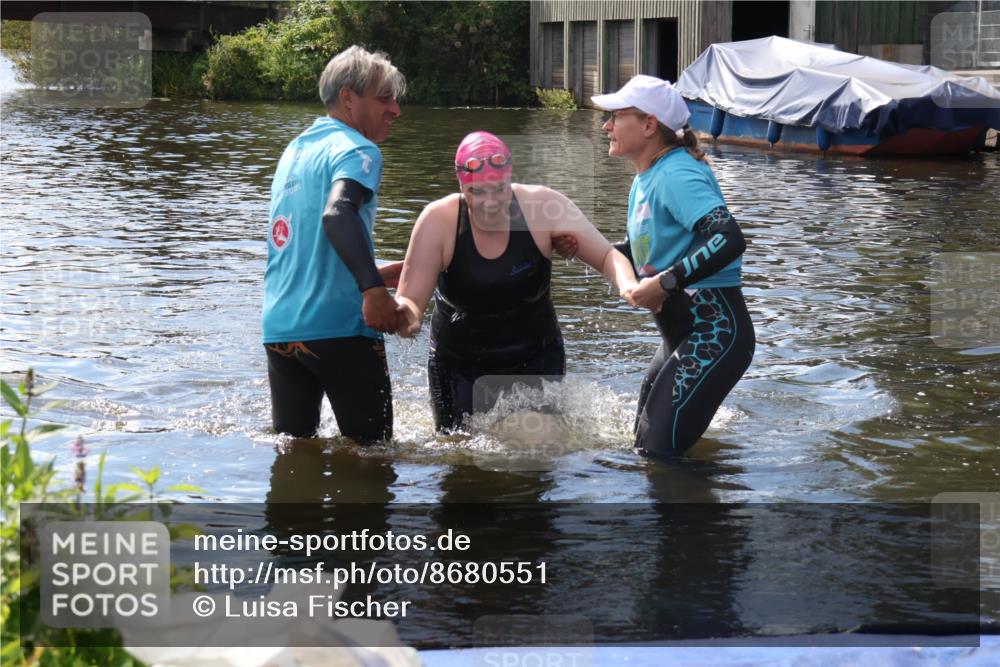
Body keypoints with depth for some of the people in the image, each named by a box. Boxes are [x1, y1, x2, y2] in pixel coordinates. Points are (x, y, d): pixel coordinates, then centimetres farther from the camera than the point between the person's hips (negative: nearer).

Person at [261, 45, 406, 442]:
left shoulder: (295, 149, 20)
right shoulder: (357, 150, -6)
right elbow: (338, 213, -28)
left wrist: (371, 275, 32)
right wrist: (372, 287, -36)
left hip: (279, 329, 8)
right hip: (339, 329, -7)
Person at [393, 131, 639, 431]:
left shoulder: (542, 206, -17)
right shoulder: (438, 221, -18)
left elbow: (608, 256, -12)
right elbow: (410, 298, -18)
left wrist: (628, 285, -34)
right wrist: (408, 315, -43)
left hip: (535, 360, 0)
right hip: (459, 367, 0)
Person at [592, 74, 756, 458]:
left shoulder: (676, 175, -18)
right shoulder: (645, 180, 13)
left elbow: (729, 240, -31)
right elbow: (642, 251, 23)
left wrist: (666, 283, -31)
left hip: (713, 331, -11)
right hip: (680, 334, 11)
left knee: (658, 451, -14)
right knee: (643, 444, 19)